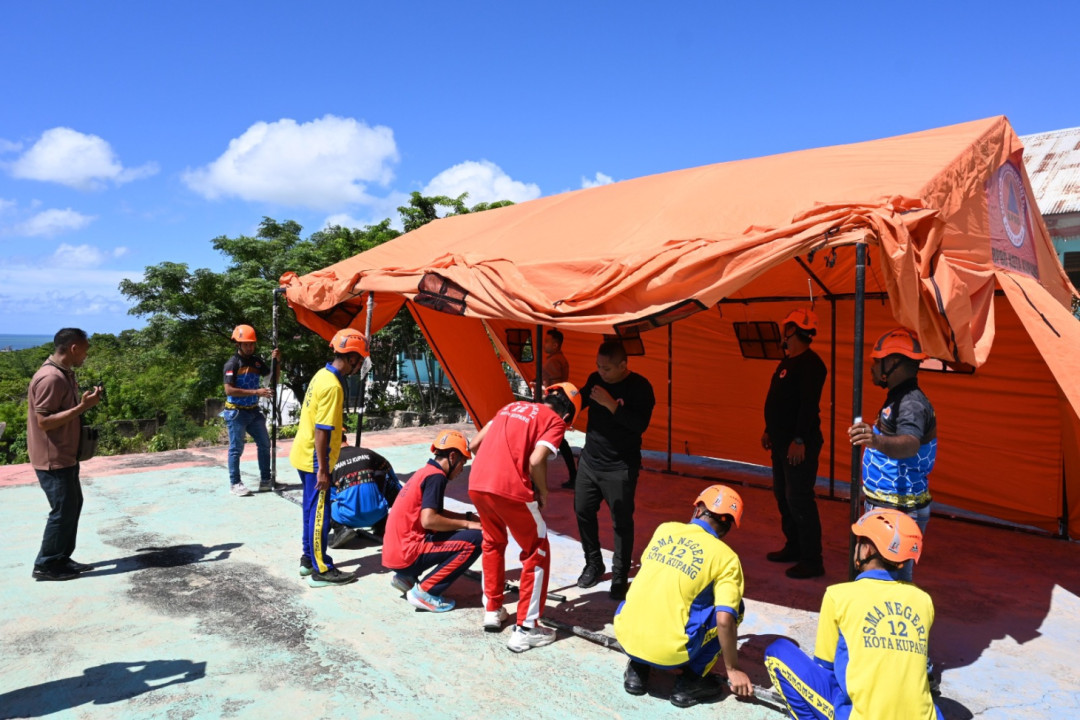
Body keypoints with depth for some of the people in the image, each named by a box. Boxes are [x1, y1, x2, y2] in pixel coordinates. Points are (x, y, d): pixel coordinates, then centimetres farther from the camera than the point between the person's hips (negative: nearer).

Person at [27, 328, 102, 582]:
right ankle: (45, 565, 12)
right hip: (53, 459, -10)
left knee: (73, 505, 15)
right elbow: (45, 421, -25)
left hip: (66, 456, 10)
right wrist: (82, 407, -26)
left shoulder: (64, 374, 10)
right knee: (63, 510, -2)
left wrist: (86, 401, 8)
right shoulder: (50, 378, -22)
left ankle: (61, 559, 25)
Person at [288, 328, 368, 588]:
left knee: (312, 510, 18)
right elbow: (321, 431, -23)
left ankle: (309, 559, 29)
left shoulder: (323, 375, 7)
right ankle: (321, 571, 8)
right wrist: (322, 469, -20)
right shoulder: (333, 385, -22)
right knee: (319, 513, -1)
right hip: (314, 460, -10)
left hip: (303, 455, 10)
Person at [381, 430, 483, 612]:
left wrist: (469, 517, 15)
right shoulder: (436, 476, -12)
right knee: (474, 539, -13)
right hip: (406, 555, -10)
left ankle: (406, 578, 16)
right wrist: (467, 524, -10)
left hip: (394, 553, 10)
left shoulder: (425, 472, 16)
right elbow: (428, 520, -22)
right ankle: (424, 592, -8)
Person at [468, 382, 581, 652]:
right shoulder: (555, 421, 5)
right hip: (510, 490, -6)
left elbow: (476, 444, 21)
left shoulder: (512, 407, 23)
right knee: (537, 554, 13)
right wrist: (543, 492, 5)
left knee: (493, 544, 30)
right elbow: (536, 461, -12)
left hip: (476, 484, 6)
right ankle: (525, 630, 15)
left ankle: (492, 611, 38)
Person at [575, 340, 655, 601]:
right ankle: (593, 564, 30)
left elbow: (641, 425, -24)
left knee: (622, 522, 1)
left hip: (621, 467, -5)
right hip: (589, 460, 6)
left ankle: (620, 576, 17)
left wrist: (610, 404, -28)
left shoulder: (639, 387, -14)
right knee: (583, 511, 11)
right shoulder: (595, 379, 1)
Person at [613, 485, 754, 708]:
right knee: (734, 609, 14)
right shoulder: (726, 558, -3)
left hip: (624, 636, 4)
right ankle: (692, 680, 9)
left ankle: (637, 669, 20)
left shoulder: (664, 529, 10)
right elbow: (724, 621, -10)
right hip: (669, 654, -4)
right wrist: (733, 670, 6)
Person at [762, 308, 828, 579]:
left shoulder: (809, 364, -16)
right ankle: (793, 547, 31)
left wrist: (799, 440, -27)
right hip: (782, 442, 10)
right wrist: (769, 431, 22)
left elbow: (809, 404, -23)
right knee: (783, 496, 17)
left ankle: (812, 561, 2)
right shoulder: (787, 361, 14)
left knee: (799, 500, -7)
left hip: (799, 445, -10)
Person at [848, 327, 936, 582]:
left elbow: (910, 444, -42)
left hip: (899, 513, -10)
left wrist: (878, 441, -61)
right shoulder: (898, 398, 10)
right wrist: (873, 439, 42)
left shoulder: (912, 404, -22)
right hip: (883, 506, 10)